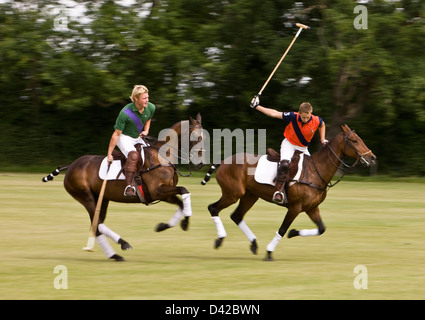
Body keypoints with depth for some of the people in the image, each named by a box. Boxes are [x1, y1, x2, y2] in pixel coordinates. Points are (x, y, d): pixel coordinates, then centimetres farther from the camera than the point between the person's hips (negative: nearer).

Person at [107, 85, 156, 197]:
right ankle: (129, 187, -38)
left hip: (138, 138, 7)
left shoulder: (151, 108, -10)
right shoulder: (125, 113, -27)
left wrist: (146, 131, -3)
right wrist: (109, 154, -17)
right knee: (133, 155, -33)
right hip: (124, 137, -7)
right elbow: (116, 134, -20)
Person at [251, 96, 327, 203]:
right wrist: (257, 107, -13)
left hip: (303, 148, 4)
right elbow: (275, 114, -14)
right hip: (289, 143, -4)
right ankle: (278, 191, -32)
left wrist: (322, 140, 5)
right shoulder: (293, 117, -21)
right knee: (284, 164, -31)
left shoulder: (316, 120, -15)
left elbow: (322, 125, 11)